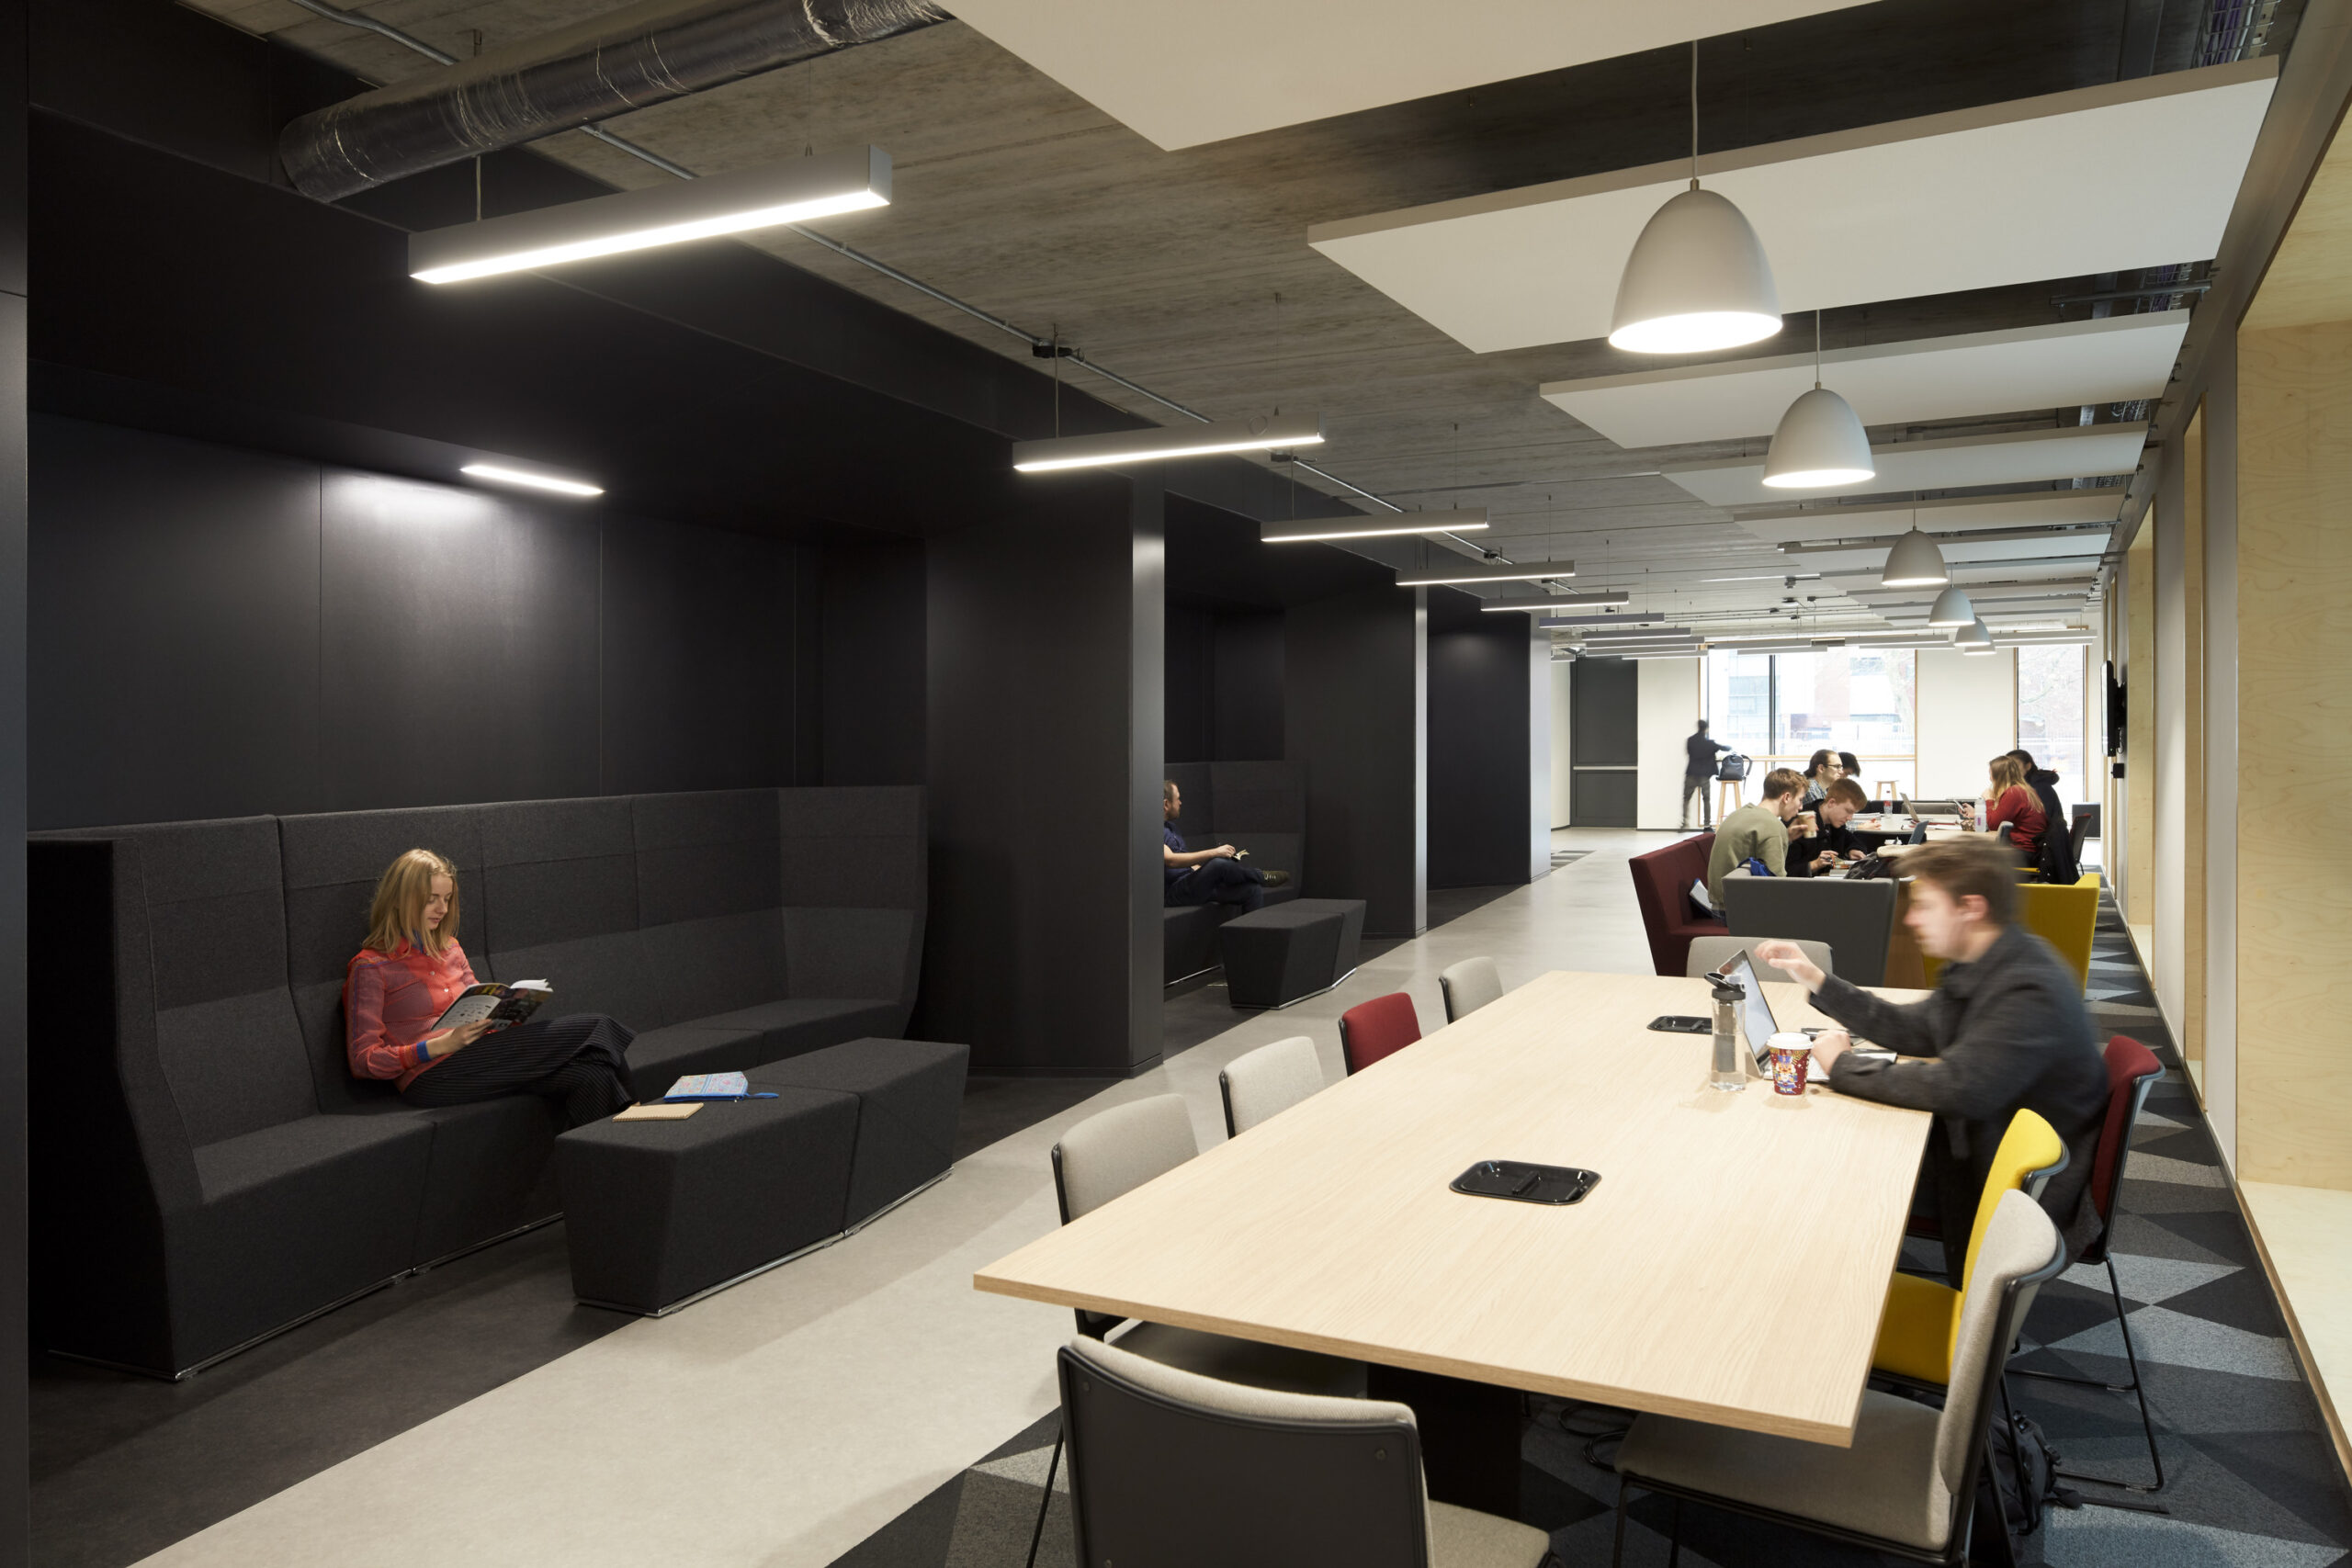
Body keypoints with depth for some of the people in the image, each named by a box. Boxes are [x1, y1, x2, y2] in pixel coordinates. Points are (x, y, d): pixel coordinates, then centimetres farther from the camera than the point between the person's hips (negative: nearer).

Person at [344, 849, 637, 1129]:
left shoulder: (449, 948, 21)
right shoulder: (370, 967, 1)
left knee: (593, 1077, -26)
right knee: (593, 1028, -23)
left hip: (476, 1058, 6)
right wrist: (441, 1045, -17)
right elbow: (363, 1061, -4)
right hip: (431, 1078, -6)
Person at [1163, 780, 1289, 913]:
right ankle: (1263, 877, -6)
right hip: (1175, 891, -10)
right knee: (1219, 863, -32)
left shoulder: (1170, 826, 22)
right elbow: (1170, 860, -27)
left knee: (1253, 889, -8)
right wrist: (1214, 853, -26)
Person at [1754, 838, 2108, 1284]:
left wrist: (1842, 1066, -22)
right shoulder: (1980, 967, 3)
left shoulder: (2030, 991, -28)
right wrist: (1815, 978, 9)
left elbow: (1954, 1087, -35)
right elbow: (1912, 1029, 14)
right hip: (1975, 1143, 9)